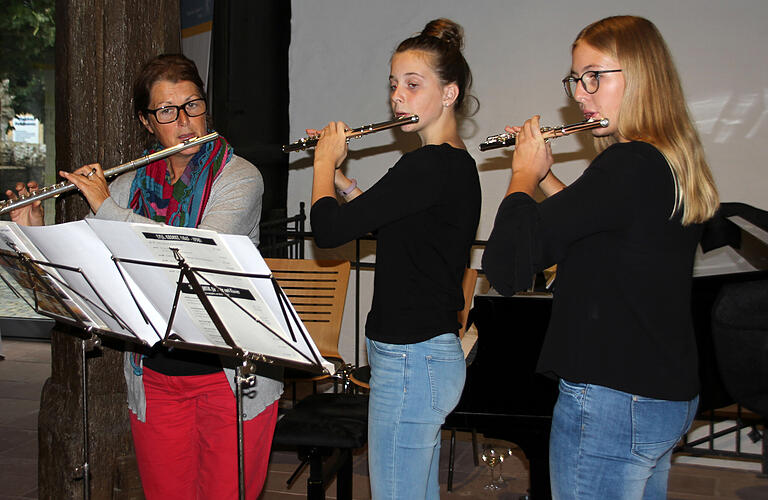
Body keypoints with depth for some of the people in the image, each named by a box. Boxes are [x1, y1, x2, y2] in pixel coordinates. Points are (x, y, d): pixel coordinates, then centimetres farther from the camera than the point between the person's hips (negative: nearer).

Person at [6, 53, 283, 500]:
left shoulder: (239, 177, -7)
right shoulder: (130, 185, 7)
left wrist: (107, 209, -18)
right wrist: (36, 233, -7)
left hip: (232, 374, -4)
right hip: (155, 375, 4)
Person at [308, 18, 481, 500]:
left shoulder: (428, 165, -21)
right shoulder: (456, 163, 10)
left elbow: (329, 228, -20)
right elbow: (384, 221, 24)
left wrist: (325, 161, -3)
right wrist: (342, 177, 14)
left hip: (409, 361, -10)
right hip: (437, 353, 10)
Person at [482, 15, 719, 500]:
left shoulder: (628, 165, -22)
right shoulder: (676, 163, 7)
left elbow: (508, 263, -24)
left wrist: (525, 173, -8)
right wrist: (545, 174, 13)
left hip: (612, 401, -10)